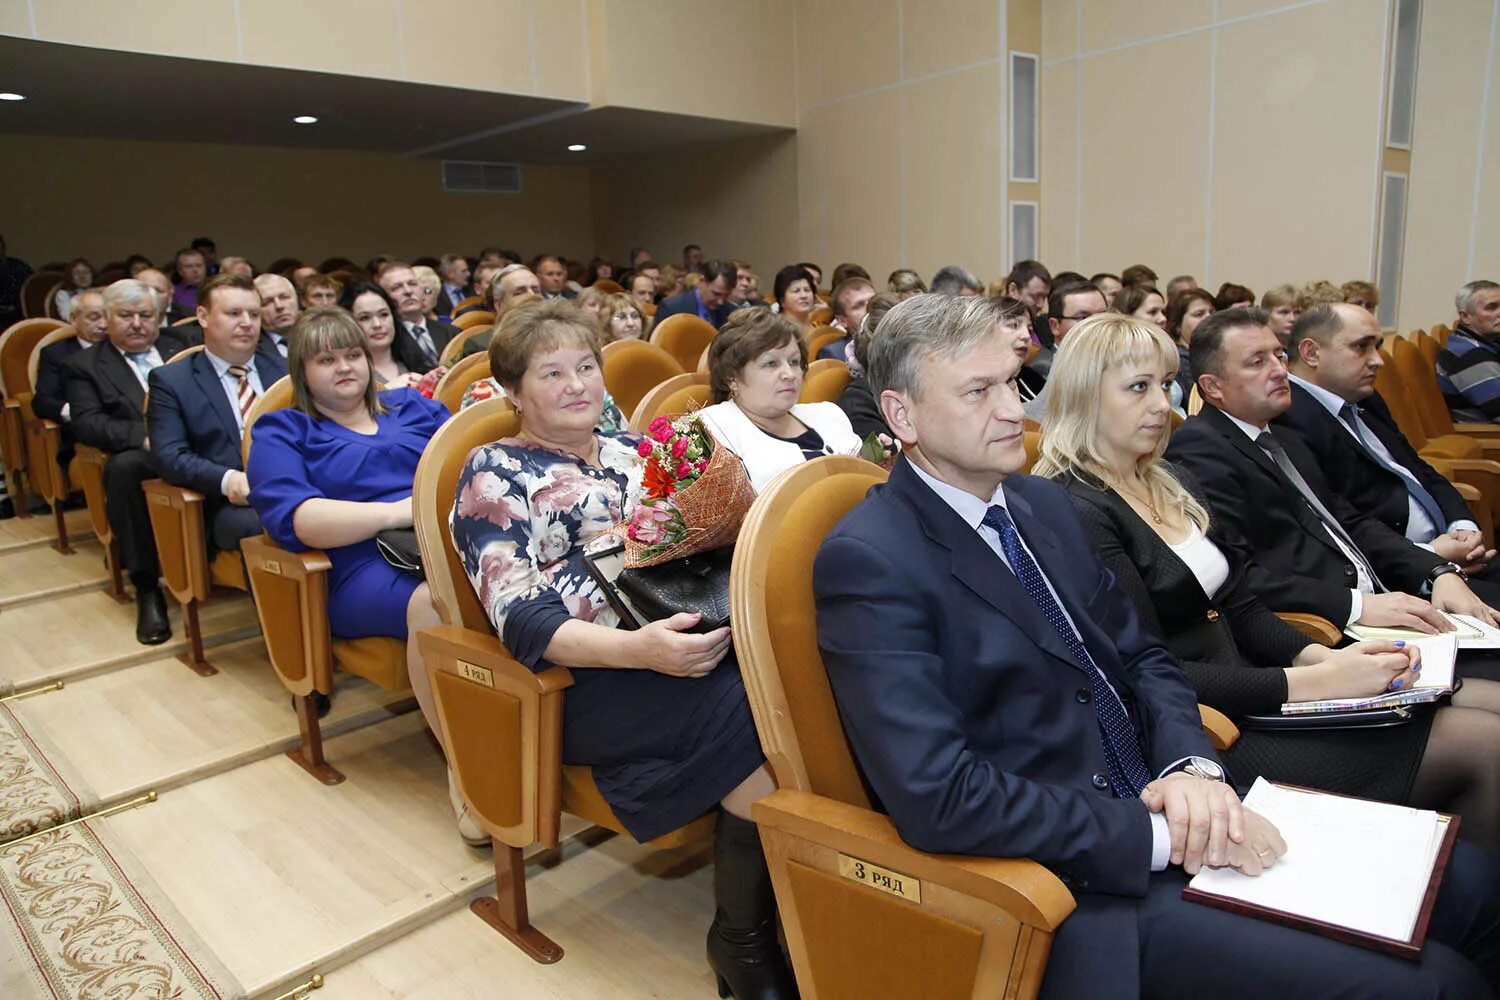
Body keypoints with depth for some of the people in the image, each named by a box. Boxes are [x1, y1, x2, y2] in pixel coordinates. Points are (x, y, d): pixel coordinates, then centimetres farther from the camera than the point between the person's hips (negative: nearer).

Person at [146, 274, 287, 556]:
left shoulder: (285, 369, 21)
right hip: (230, 505, -3)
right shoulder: (170, 380, 11)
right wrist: (227, 480, -21)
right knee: (256, 525, -37)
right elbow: (170, 456, -1)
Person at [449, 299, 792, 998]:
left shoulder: (636, 452, 22)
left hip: (694, 633, 5)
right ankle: (742, 941, -8)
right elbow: (520, 618, -7)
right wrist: (637, 649, -24)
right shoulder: (494, 473, 5)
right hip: (591, 677, -5)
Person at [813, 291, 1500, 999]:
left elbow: (1140, 658, 13)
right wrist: (1158, 837, -20)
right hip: (1082, 884, -8)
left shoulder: (1043, 502, 8)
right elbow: (939, 797, -24)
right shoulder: (869, 562, -18)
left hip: (1161, 807, 8)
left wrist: (1190, 765, -7)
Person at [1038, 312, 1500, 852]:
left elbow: (1241, 609, 14)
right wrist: (1316, 681, -18)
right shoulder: (1079, 513, -16)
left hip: (1247, 686, 9)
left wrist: (1325, 657, -5)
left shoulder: (1162, 483, 12)